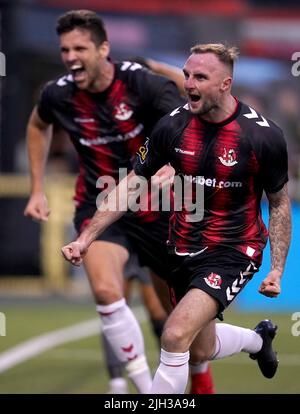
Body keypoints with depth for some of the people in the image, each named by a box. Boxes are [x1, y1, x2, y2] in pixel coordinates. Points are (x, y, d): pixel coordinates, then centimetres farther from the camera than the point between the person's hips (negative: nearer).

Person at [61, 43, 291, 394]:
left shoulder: (263, 135, -17)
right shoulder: (173, 125, -8)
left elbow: (279, 203, -2)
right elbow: (132, 185, 3)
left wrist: (277, 269, -8)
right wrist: (86, 238, -2)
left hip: (233, 250, -5)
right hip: (183, 247, 5)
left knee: (175, 335, -25)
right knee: (200, 350, 20)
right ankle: (259, 338, 53)